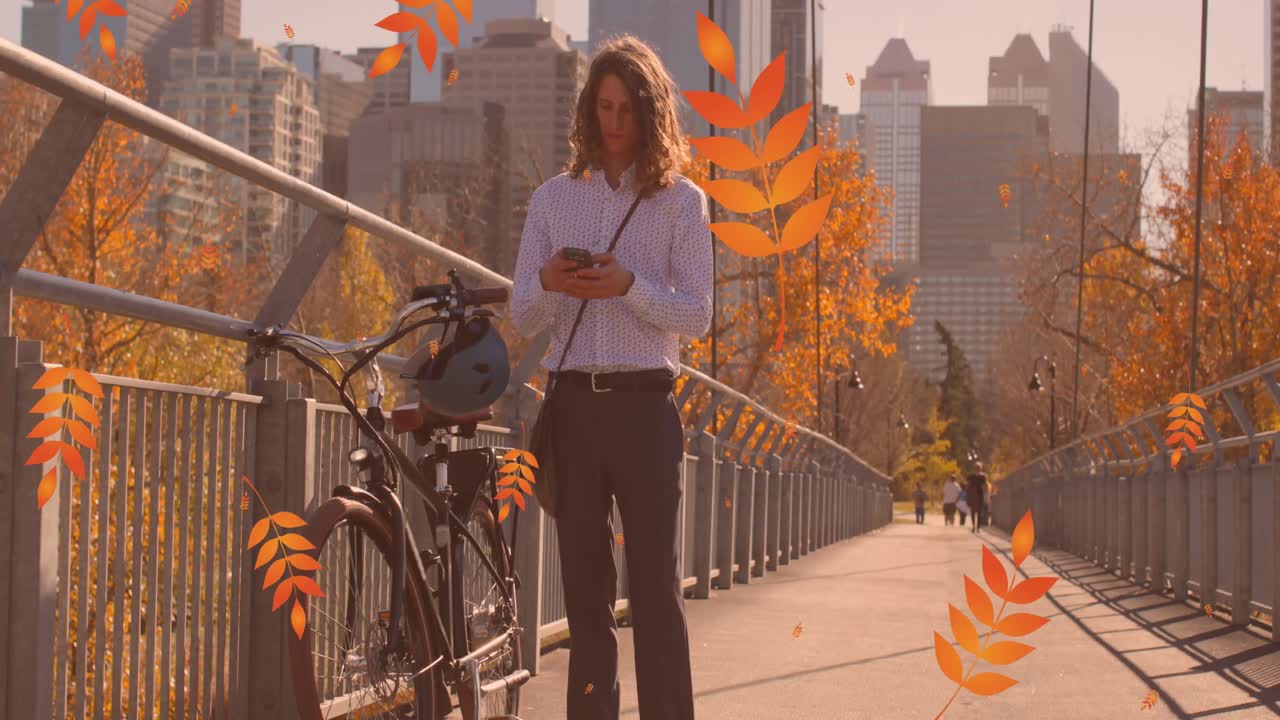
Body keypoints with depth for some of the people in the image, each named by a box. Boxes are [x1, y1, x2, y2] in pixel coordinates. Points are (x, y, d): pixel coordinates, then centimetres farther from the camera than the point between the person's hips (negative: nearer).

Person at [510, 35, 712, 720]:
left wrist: (627, 286, -18)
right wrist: (550, 285, -12)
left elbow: (696, 316, -1)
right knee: (584, 586, 5)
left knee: (656, 587, -5)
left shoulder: (682, 201, 4)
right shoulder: (553, 199, 12)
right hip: (572, 404, 3)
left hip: (644, 405, -3)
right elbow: (523, 317, 10)